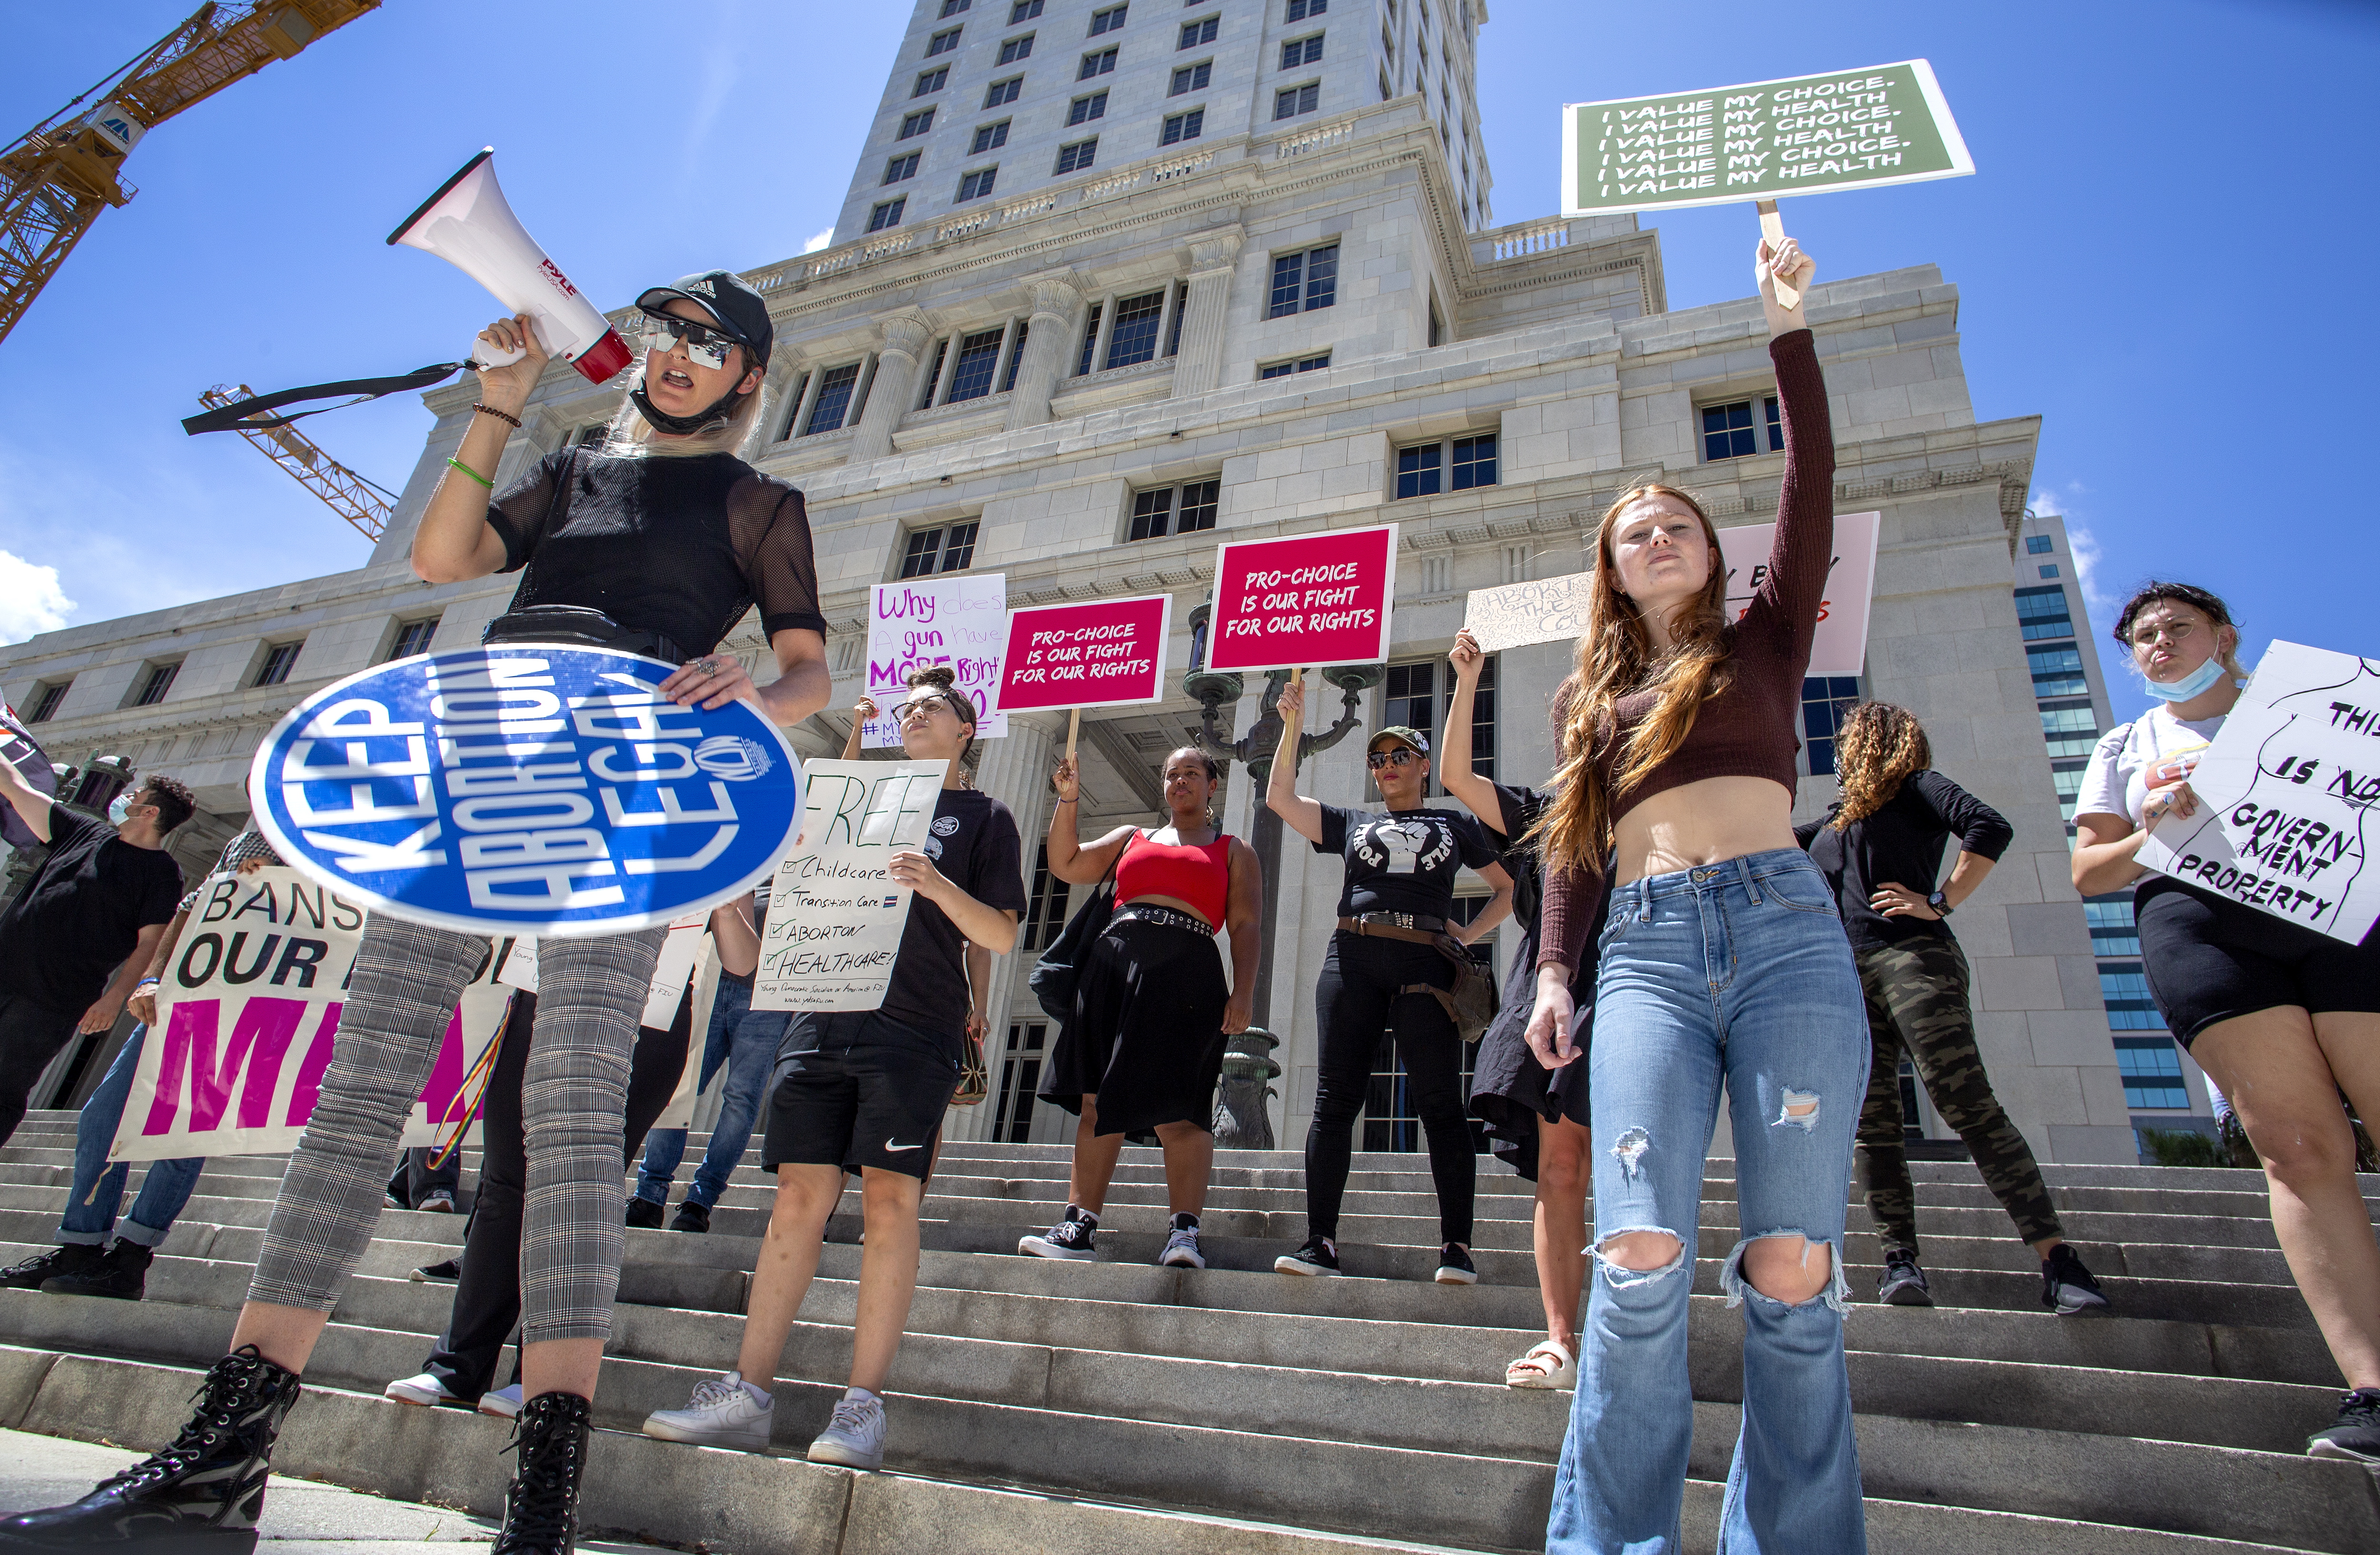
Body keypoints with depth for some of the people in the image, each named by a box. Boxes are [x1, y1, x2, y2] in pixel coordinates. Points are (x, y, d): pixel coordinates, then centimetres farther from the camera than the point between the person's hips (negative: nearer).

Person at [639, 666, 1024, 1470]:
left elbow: (1002, 936, 2)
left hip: (916, 1027, -4)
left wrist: (938, 887, -16)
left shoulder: (984, 816, 11)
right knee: (799, 1196, 2)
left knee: (888, 1197, -9)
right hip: (825, 1014, 4)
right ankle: (746, 1397, 6)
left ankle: (862, 1406, -4)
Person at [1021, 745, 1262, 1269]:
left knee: (1177, 1107, -13)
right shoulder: (1132, 838, 28)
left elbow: (1245, 926, 7)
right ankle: (1079, 1227, 0)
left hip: (1186, 970, -3)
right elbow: (1066, 865, 19)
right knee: (1096, 1102, -2)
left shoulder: (1233, 852, 18)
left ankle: (1183, 1233, -14)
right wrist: (1068, 799, 11)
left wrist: (1243, 991, -7)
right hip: (1114, 961, 4)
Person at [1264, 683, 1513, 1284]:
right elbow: (1280, 797, 15)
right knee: (1335, 1099, -3)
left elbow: (1509, 888, 23)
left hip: (1425, 964, -2)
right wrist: (1293, 726, 10)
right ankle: (1320, 1241, -2)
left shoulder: (1454, 824, 20)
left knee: (1440, 1104, -5)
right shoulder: (1353, 823, 23)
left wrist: (1469, 933, 7)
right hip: (1352, 962, 2)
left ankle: (1457, 1246, -1)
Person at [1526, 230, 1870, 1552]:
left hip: (1785, 929, 0)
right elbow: (1570, 846, 17)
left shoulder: (1765, 637, 19)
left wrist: (1789, 326, 7)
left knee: (1792, 1268, -7)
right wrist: (1554, 970, 5)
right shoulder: (1593, 692, 23)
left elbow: (1815, 482, 9)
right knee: (1641, 1257, -14)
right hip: (1646, 948, 1)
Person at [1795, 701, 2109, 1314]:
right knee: (1875, 1125, -3)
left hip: (1911, 958, -6)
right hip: (1847, 975, 7)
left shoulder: (1915, 787, 8)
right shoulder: (1835, 820, 28)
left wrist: (1941, 904, -10)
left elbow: (1990, 829, -9)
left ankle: (2059, 1262, -14)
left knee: (1970, 1108, -15)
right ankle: (1901, 1260, -2)